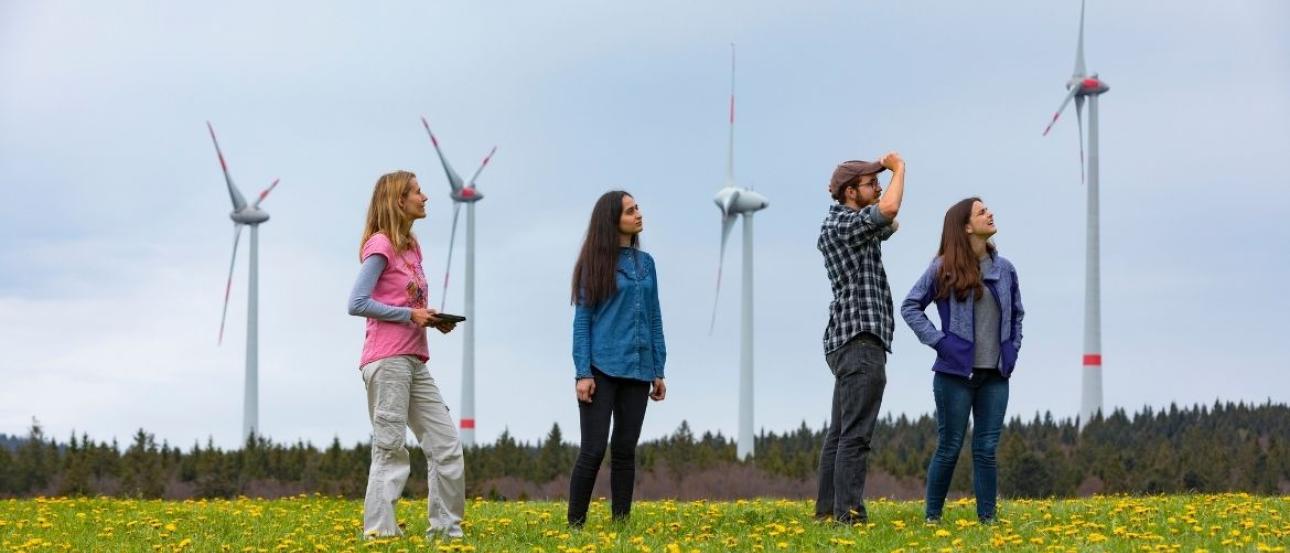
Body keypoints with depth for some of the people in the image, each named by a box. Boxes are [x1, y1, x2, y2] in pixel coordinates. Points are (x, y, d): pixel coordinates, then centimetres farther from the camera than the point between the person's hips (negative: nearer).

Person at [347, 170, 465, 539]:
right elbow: (357, 304, -14)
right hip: (387, 360, -9)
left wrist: (435, 320, 3)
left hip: (415, 362, 9)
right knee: (391, 449, -8)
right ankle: (379, 532, -4)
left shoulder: (411, 247, 18)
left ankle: (446, 528, 11)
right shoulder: (381, 245, -7)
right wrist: (410, 315, -14)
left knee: (446, 443, 6)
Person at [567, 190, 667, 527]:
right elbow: (582, 320, -5)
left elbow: (654, 319, 14)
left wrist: (659, 372, 10)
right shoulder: (596, 263, -3)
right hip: (602, 369, -5)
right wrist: (583, 374, -12)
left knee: (625, 450, 7)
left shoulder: (646, 263, 12)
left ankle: (621, 523, 11)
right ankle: (575, 524, 0)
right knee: (593, 450, -7)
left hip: (637, 372, 5)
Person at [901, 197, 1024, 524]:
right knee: (949, 448, 1)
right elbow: (910, 307, -1)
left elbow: (1017, 313, 21)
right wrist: (937, 340, -8)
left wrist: (1012, 350, 10)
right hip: (956, 373, -3)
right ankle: (932, 518, 11)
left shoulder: (1004, 269, 8)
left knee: (986, 450, 3)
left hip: (995, 375, 4)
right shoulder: (945, 268, -4)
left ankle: (987, 519, 7)